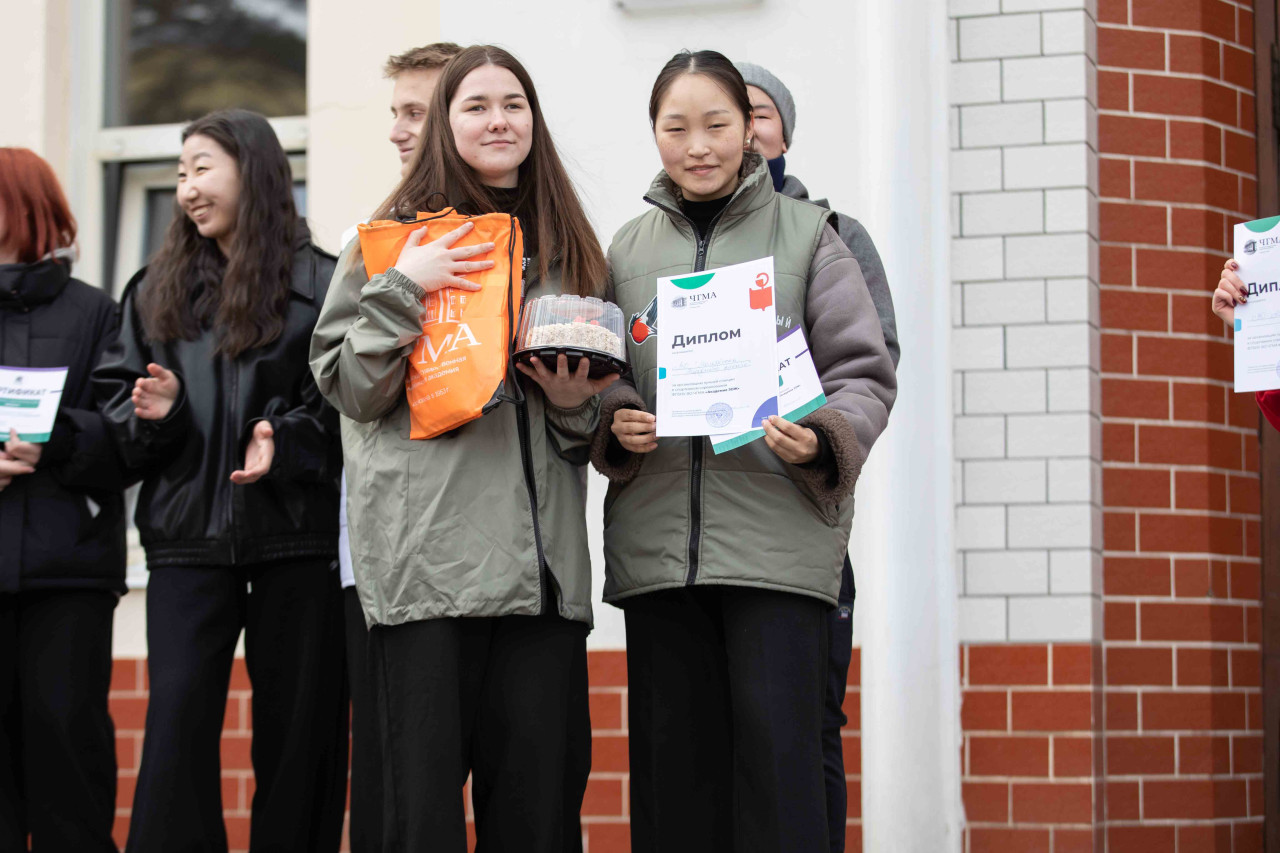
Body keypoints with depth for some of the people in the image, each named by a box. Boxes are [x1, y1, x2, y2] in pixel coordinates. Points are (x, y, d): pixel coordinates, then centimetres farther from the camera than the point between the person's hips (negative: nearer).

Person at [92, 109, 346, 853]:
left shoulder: (320, 283, 1)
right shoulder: (158, 290, 16)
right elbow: (114, 394, 15)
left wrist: (287, 441, -21)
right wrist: (150, 414, -5)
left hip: (295, 537, -3)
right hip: (188, 537, 3)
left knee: (296, 727, 2)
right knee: (177, 725, -5)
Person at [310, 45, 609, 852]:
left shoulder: (570, 247, 19)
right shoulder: (397, 236, 8)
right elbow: (351, 390, 2)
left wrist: (577, 407, 3)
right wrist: (402, 289, -10)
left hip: (542, 556, 3)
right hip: (429, 553, -3)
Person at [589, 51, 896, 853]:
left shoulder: (806, 233, 7)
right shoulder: (627, 248, 15)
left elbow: (865, 372, 3)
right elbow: (598, 378, 18)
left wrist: (821, 438, -17)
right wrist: (619, 425, -5)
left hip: (778, 537, -3)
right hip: (656, 538, 3)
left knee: (777, 747, -8)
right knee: (674, 756, 5)